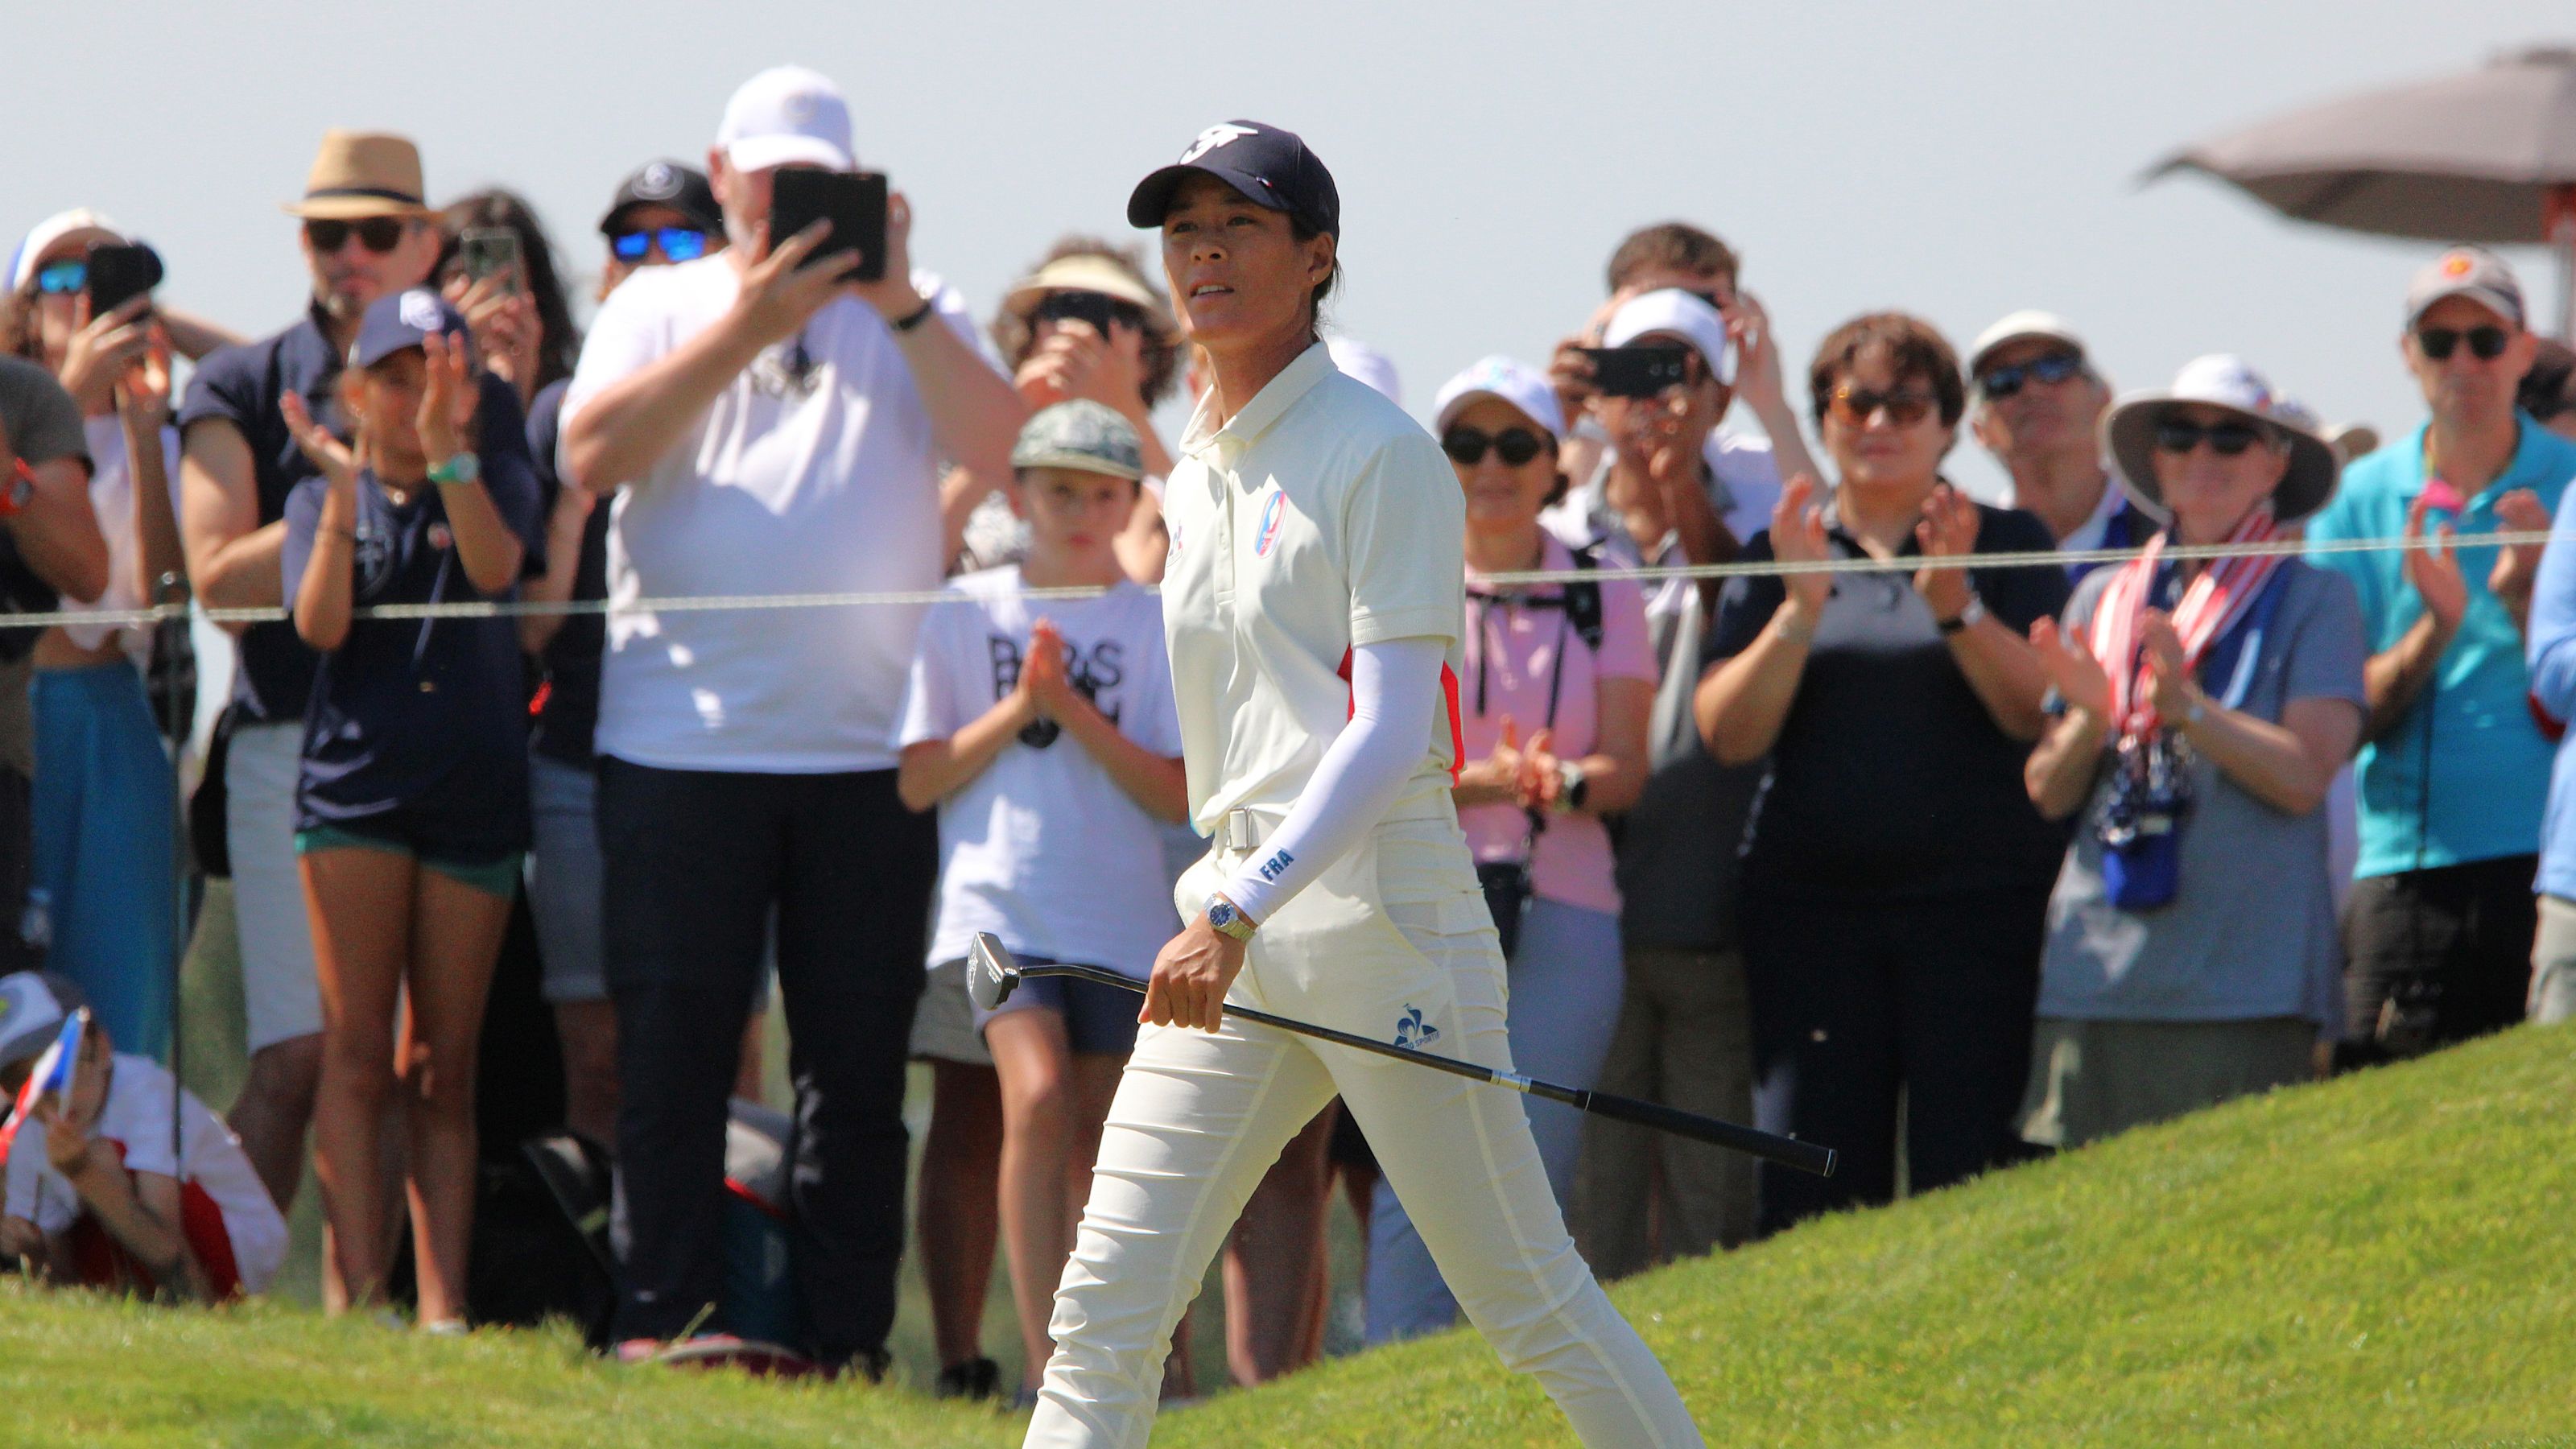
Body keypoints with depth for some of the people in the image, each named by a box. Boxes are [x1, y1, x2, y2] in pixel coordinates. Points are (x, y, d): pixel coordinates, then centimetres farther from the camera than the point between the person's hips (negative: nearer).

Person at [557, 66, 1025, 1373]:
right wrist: (748, 326, -14)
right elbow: (592, 456, -8)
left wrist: (898, 307, -14)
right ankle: (661, 1318, 5)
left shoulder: (913, 316, 12)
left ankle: (850, 1339, 6)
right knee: (672, 1055, 0)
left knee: (858, 1066, 2)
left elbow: (1002, 450, -4)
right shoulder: (660, 307, 10)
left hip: (868, 745, 1)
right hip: (682, 741, -1)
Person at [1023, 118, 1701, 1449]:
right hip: (1235, 925, 7)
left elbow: (1392, 731, -16)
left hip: (1380, 912, -7)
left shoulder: (1379, 454, -7)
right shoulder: (1195, 479, 17)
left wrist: (1245, 913, -26)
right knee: (1105, 1309, -5)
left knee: (1532, 1305, -3)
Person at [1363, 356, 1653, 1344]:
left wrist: (1565, 782, -18)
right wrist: (1477, 784, -17)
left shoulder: (1604, 597, 12)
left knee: (1534, 1182, -3)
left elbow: (1626, 768, 5)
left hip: (1564, 911, 2)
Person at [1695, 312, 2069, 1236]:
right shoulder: (1778, 555, 13)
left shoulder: (2006, 546, 9)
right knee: (1814, 1188, -4)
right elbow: (1729, 735, 3)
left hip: (1978, 905, -2)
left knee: (1968, 1175, -9)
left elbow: (2041, 713, -3)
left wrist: (1954, 606, -17)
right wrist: (1801, 609, -11)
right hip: (1814, 904, 2)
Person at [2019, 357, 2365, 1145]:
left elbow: (2304, 773, -6)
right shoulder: (2103, 598, 16)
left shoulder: (2314, 598, 5)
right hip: (2097, 981, 4)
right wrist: (2091, 718, -7)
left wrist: (2186, 705, -16)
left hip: (2248, 985, -4)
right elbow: (2046, 795, 13)